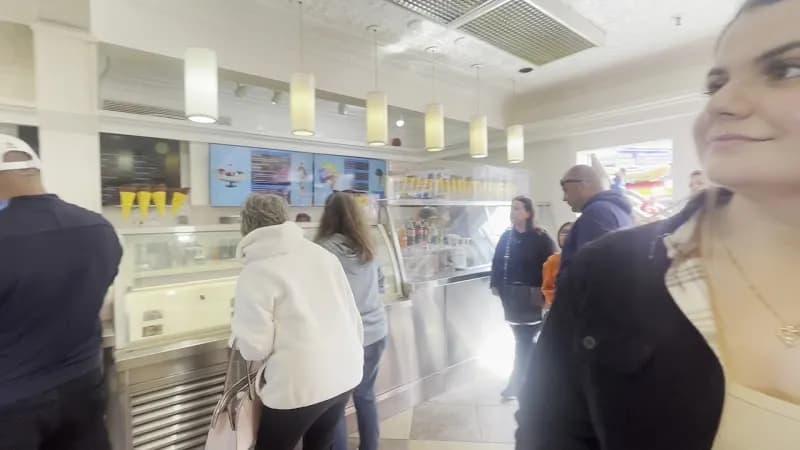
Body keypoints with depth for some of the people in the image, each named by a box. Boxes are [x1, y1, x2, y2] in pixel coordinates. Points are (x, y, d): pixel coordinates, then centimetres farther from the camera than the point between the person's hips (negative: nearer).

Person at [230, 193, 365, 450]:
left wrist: (238, 324, 6)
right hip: (345, 375, 6)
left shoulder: (256, 272, -12)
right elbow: (353, 316, 5)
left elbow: (255, 348, -14)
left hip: (301, 386, -5)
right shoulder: (322, 253, 2)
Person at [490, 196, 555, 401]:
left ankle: (515, 384, 10)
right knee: (522, 338, 16)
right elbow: (497, 262, 11)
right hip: (510, 295, 5)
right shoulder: (506, 237, 6)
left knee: (523, 340, 1)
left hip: (531, 296, -5)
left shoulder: (541, 238, -9)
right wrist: (495, 284, 6)